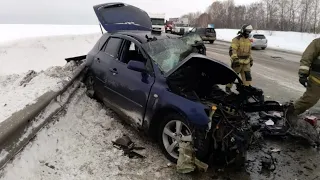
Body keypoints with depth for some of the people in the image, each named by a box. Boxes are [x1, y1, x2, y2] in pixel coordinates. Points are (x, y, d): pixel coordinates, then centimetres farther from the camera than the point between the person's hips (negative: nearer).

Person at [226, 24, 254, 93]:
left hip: (246, 62, 6)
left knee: (247, 76, 2)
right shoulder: (237, 39, -12)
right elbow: (232, 50, -22)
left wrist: (251, 59, 24)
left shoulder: (248, 40, 14)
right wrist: (235, 59, -32)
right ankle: (228, 87, 21)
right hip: (237, 61, -6)